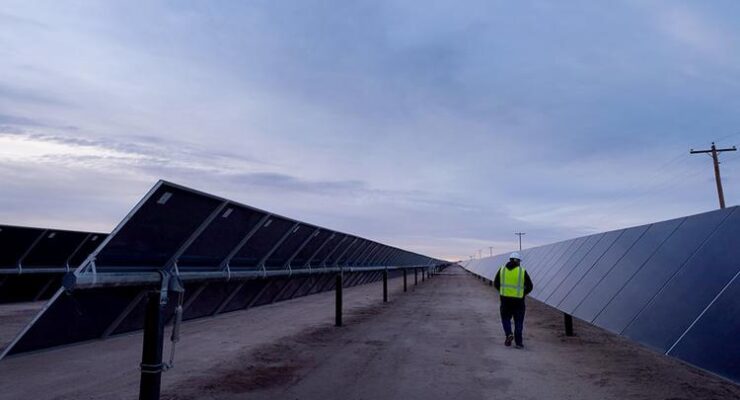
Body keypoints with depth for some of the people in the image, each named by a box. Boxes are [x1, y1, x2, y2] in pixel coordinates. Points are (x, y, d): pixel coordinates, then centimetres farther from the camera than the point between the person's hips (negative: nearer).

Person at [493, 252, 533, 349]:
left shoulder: (502, 269, 2)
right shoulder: (522, 271, -3)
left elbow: (496, 284, 6)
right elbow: (530, 286, -1)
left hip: (505, 299, 1)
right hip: (518, 300, -1)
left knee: (505, 318, 18)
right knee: (518, 322, 10)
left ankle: (509, 334, -3)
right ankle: (519, 343, 10)